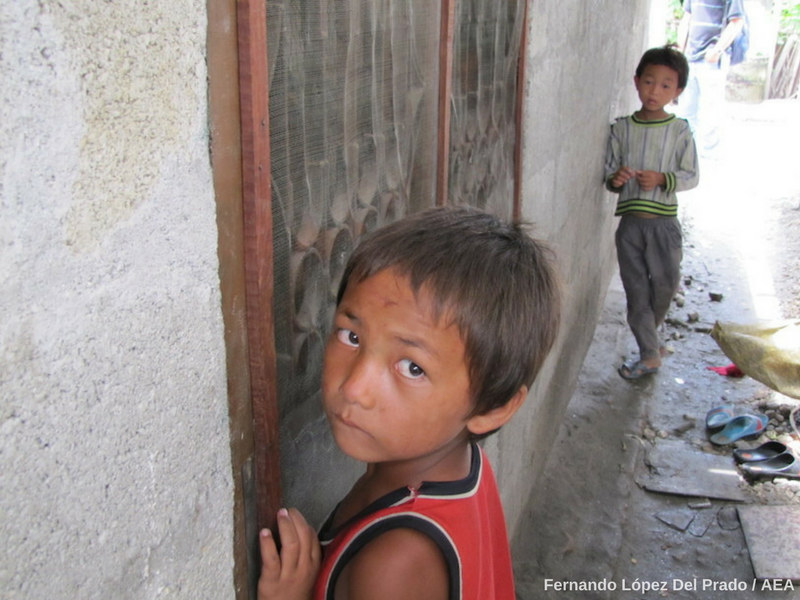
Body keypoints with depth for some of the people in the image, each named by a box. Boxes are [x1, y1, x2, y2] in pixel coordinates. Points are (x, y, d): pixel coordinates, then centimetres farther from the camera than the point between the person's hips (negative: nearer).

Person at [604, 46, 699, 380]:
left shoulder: (679, 131, 0)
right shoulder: (621, 128, 4)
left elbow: (691, 175, 1)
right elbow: (609, 172, 7)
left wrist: (661, 179, -16)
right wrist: (615, 178, -16)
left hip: (663, 221, -1)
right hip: (629, 223, 1)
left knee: (665, 284, 3)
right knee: (636, 291, 4)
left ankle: (649, 330, 35)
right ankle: (649, 355, 16)